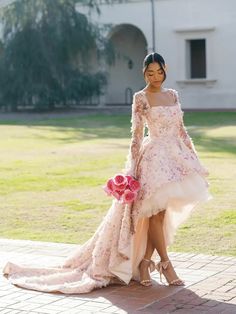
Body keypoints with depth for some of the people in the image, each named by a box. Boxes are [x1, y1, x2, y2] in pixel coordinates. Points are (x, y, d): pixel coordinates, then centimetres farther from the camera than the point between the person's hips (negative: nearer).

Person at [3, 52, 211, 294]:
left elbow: (181, 130, 16)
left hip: (176, 155, 6)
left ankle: (145, 261, 13)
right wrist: (133, 169, -12)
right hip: (153, 155, -6)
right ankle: (166, 264, 1)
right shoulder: (140, 98, -4)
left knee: (161, 213, 5)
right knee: (156, 211, -8)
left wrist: (194, 159, 13)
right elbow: (136, 135, -8)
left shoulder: (173, 95, 12)